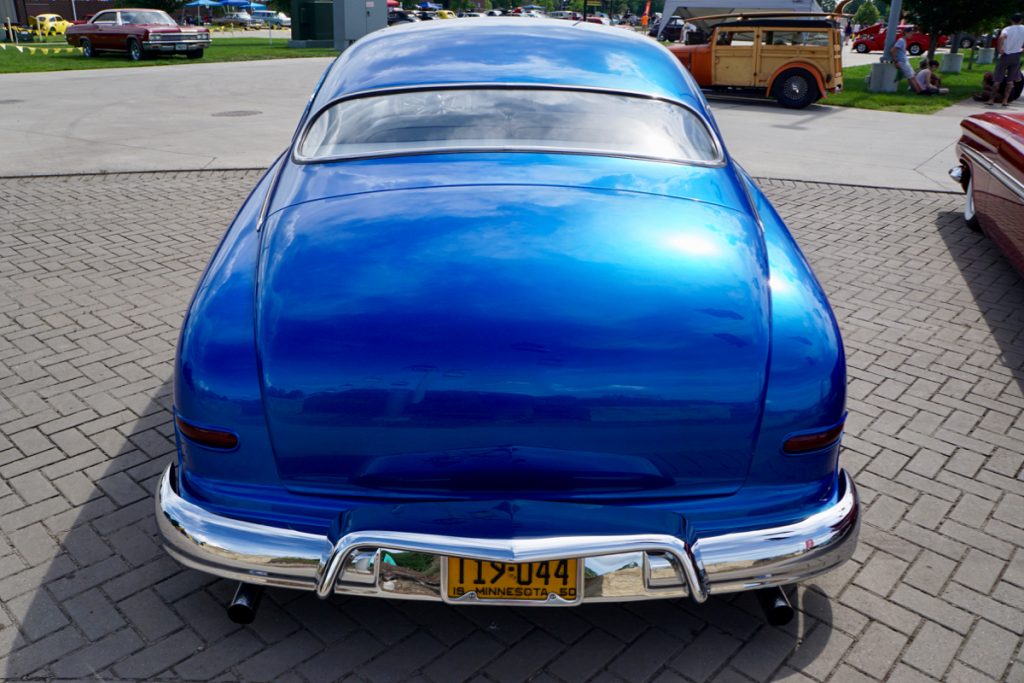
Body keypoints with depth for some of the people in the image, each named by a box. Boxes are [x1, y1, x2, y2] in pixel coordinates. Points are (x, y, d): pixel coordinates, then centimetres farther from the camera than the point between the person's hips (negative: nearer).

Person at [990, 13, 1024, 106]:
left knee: (997, 79, 5)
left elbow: (1001, 37, -32)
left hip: (1005, 55, -3)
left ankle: (992, 99, 6)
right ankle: (1005, 100, 4)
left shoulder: (1007, 29, -9)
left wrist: (1000, 48, -23)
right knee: (1010, 80, 10)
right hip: (1016, 56, 3)